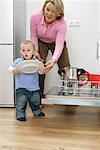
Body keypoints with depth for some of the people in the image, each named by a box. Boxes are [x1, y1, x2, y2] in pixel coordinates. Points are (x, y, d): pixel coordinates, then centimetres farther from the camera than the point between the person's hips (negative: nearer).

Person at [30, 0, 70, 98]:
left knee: (65, 69, -9)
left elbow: (59, 45, -41)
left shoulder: (61, 24, -35)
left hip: (56, 43, -1)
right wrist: (36, 50, -18)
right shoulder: (35, 17, -28)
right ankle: (39, 94, 6)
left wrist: (54, 60, -57)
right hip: (41, 43, 1)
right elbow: (33, 36, -11)